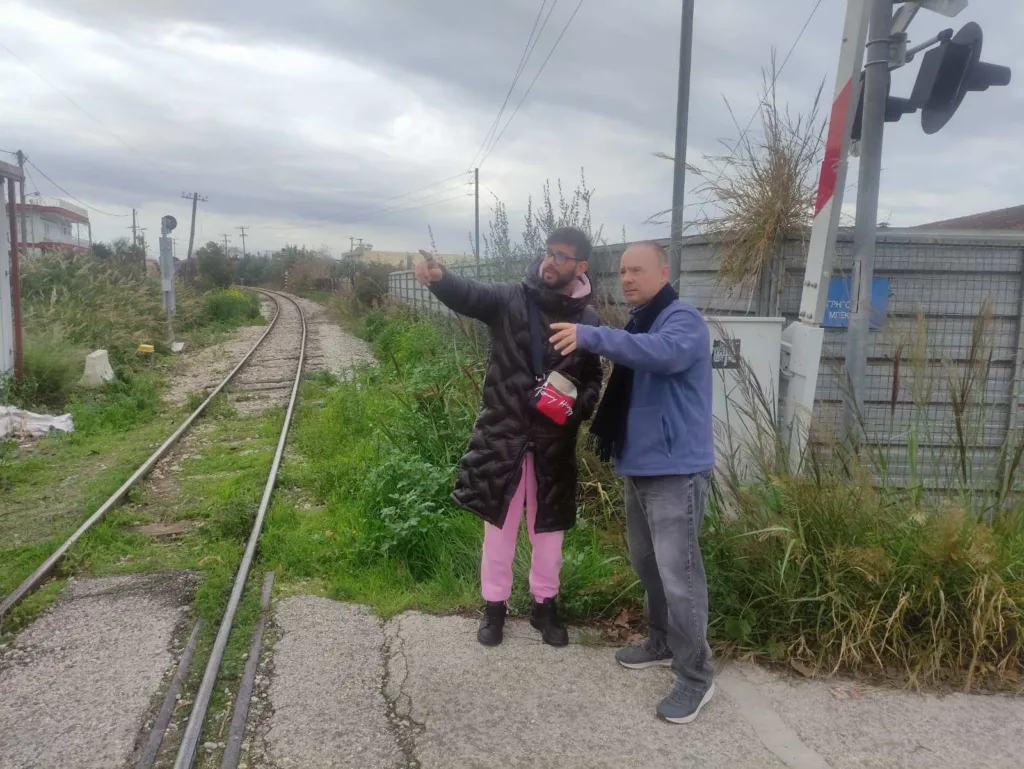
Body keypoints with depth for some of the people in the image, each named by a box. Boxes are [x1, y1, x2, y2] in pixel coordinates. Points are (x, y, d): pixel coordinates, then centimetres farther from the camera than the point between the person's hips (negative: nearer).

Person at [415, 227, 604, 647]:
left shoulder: (588, 321, 1)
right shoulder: (510, 299, -5)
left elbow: (594, 379, 11)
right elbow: (469, 294, -24)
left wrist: (579, 406, -11)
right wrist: (439, 277, -47)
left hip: (554, 440, 2)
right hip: (502, 433, -1)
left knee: (548, 525, 14)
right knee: (500, 522, 10)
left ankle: (544, 604, 34)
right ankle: (495, 605, 28)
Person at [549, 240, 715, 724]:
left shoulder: (683, 320, -13)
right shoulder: (639, 324, 17)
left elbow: (666, 353, -37)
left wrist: (592, 337, -43)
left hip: (677, 469, -10)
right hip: (640, 465, 10)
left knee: (678, 573, -6)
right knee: (646, 563, 20)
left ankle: (696, 677, 8)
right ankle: (663, 643, 38)